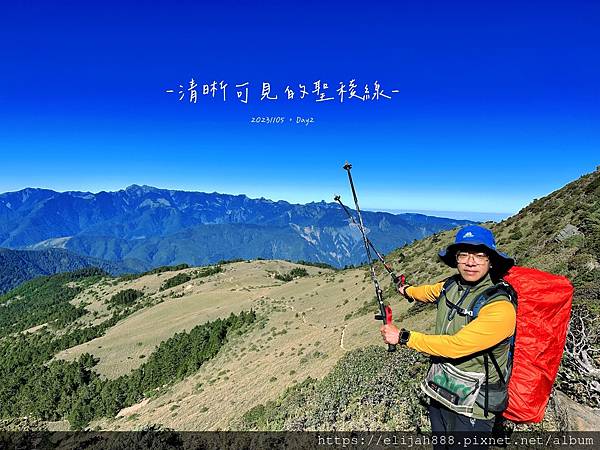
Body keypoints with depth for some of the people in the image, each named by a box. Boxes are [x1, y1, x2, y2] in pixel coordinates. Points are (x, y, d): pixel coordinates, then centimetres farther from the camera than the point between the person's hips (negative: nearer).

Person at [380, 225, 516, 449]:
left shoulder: (500, 307, -27)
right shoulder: (452, 285, -6)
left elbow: (455, 346, -29)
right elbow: (430, 291, 18)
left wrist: (403, 337, -20)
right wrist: (407, 290, 38)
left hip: (472, 407, -6)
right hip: (440, 390, 6)